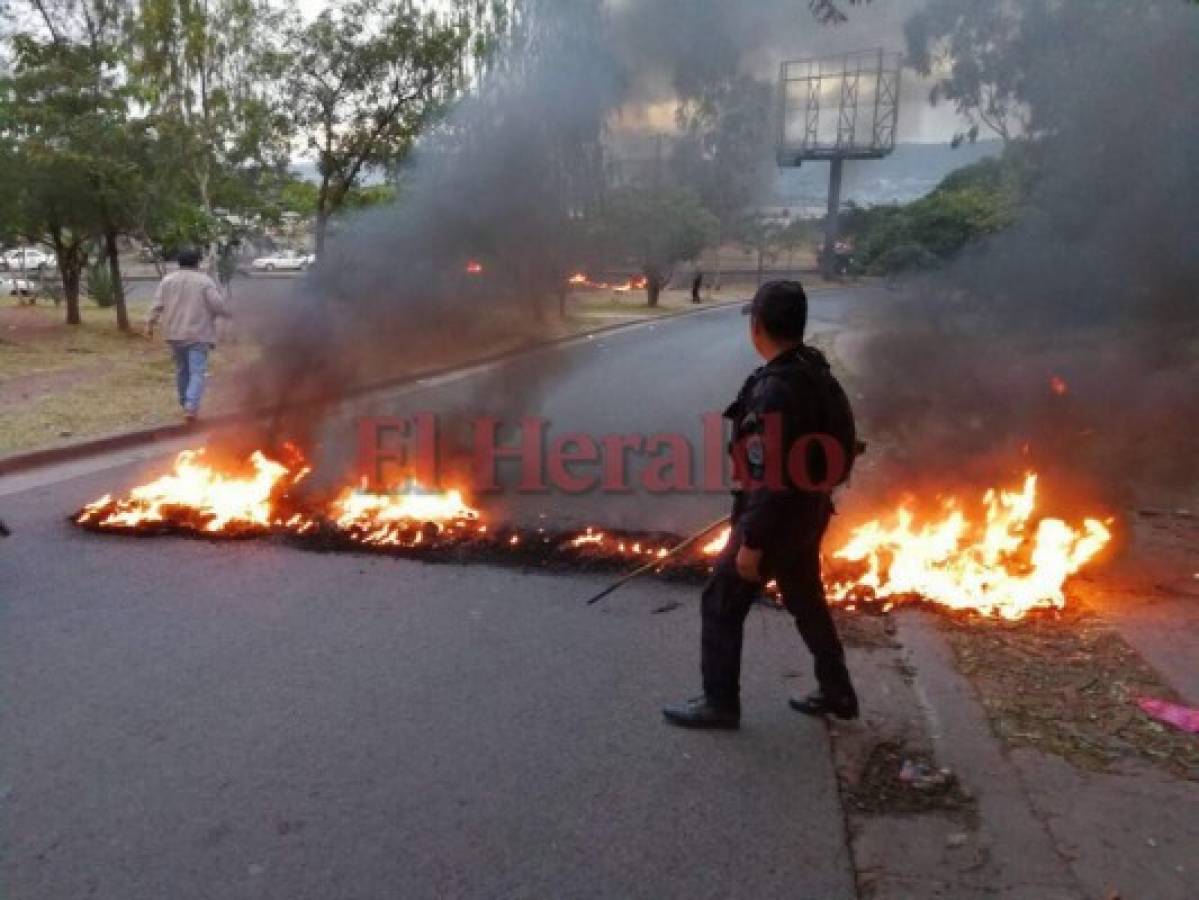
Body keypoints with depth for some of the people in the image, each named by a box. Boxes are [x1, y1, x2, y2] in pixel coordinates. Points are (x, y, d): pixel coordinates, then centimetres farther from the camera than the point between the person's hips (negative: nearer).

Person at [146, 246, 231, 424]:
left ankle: (185, 404, 31)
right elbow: (218, 305, -10)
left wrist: (150, 325, 10)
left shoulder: (168, 280, 6)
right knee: (197, 372, -7)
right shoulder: (205, 281, -5)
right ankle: (191, 407, -22)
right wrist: (229, 313, 9)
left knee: (181, 369, 19)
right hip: (198, 335, -4)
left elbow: (157, 306, 3)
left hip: (175, 334, 5)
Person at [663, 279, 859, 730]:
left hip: (779, 516, -9)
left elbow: (772, 478, -27)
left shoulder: (775, 390, -26)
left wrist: (751, 542, -21)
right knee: (806, 598, 22)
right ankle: (837, 692, 35)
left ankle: (719, 703, 17)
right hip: (808, 508, 9)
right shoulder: (814, 369, 3)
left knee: (722, 603, 5)